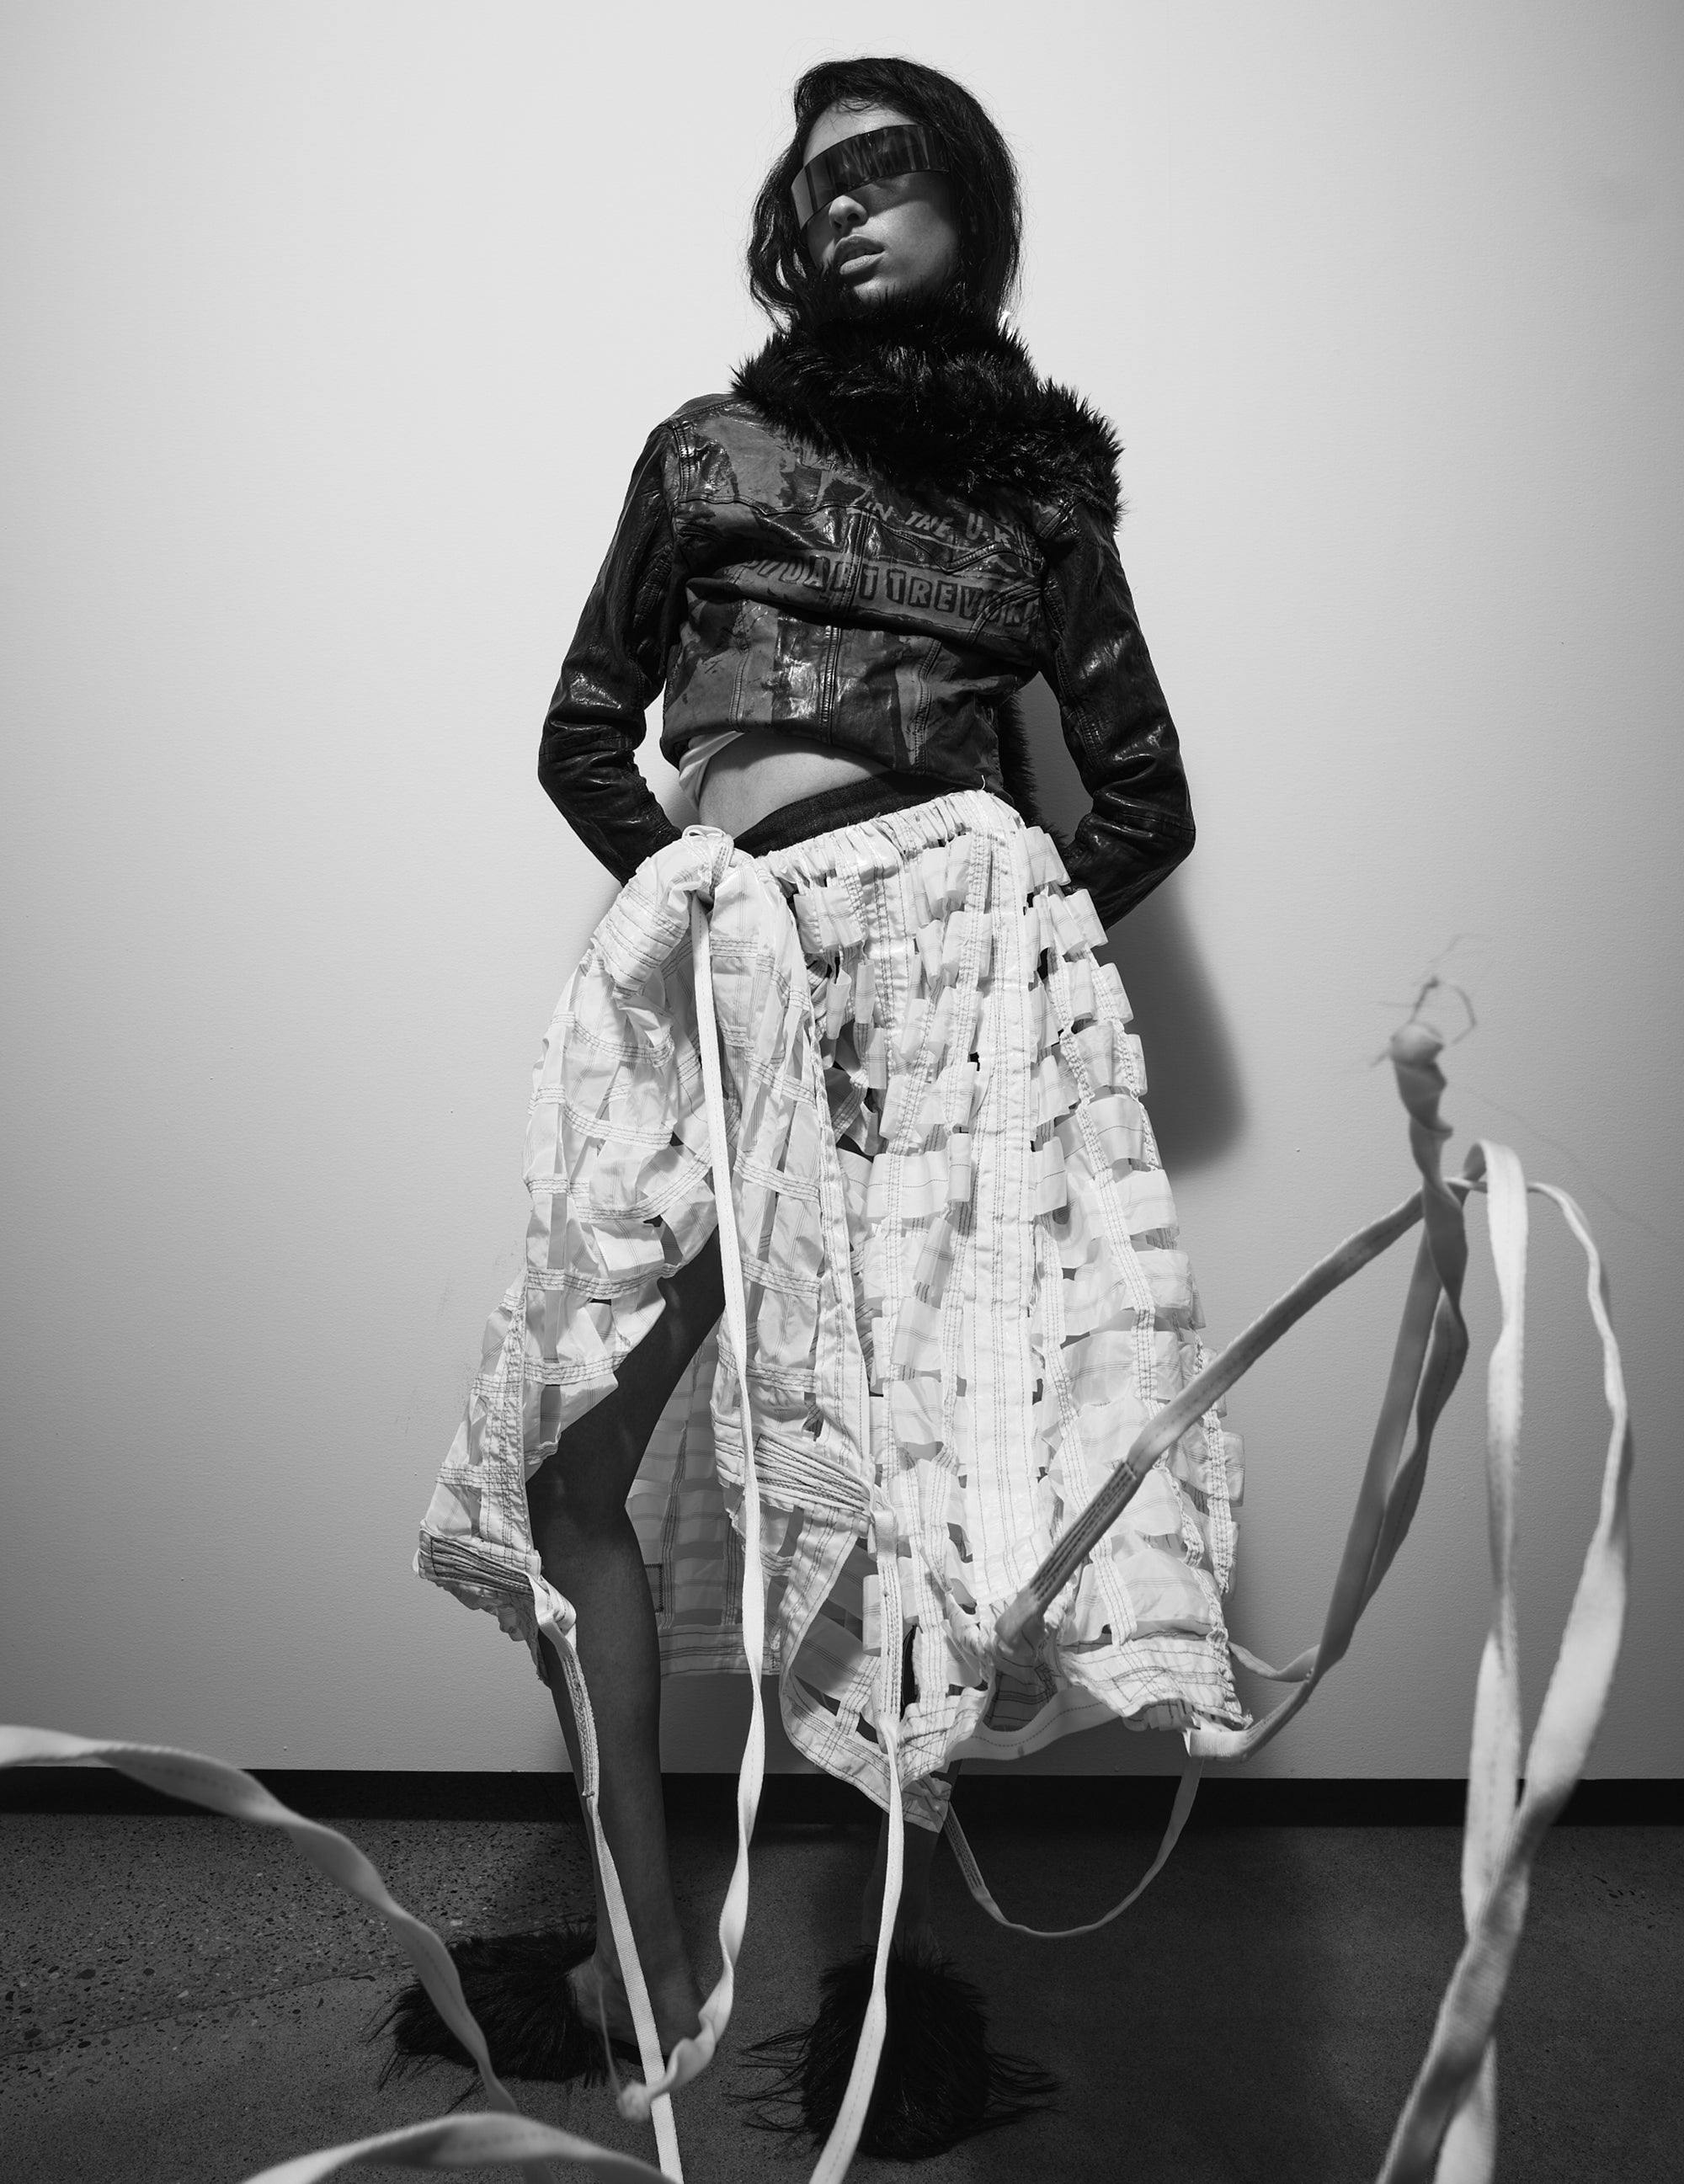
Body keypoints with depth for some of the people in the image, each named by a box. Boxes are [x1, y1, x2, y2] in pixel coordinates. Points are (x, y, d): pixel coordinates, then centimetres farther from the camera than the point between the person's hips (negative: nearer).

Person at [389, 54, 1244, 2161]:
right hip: (721, 963, 2)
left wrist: (1025, 932, 4)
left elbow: (1148, 800, 17)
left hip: (956, 942, -1)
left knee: (924, 1454, -6)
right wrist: (689, 888, 7)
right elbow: (583, 738, 20)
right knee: (573, 1451, -3)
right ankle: (643, 1947, 12)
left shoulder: (1044, 489, 18)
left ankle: (908, 1946, 11)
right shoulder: (708, 446, 20)